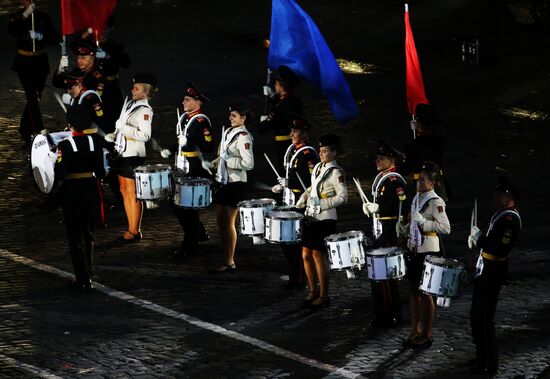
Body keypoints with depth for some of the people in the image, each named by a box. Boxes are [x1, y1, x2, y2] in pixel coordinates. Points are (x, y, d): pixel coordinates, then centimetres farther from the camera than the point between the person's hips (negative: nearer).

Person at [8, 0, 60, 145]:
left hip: (40, 62, 4)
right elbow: (12, 31, -23)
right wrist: (25, 15, -28)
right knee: (33, 97, -13)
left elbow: (54, 38, 3)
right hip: (24, 62, -4)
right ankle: (39, 133, -18)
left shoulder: (43, 17, 3)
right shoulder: (17, 17, -2)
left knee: (35, 97, 10)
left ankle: (24, 131, 26)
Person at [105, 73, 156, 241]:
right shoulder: (130, 104, 11)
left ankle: (135, 231, 5)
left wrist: (125, 128, -23)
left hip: (134, 155, -9)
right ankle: (131, 229, 22)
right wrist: (114, 136, 5)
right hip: (123, 152, 9)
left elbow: (145, 135, -21)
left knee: (133, 193, -2)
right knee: (124, 191, 14)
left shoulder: (145, 110, -14)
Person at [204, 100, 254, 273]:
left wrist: (227, 162, -20)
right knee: (221, 221, 11)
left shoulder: (243, 137, -15)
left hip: (236, 183, -9)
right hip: (223, 180, 9)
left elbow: (248, 163, -22)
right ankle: (226, 257, 20)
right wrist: (212, 164, 7)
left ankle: (230, 263, 3)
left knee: (229, 223, -4)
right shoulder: (228, 132, 12)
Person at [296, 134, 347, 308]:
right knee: (306, 254, 9)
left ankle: (323, 296, 6)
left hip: (325, 219, -8)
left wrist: (321, 204, -21)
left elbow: (342, 197, -17)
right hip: (310, 216, 8)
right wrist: (303, 199, 8)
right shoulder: (318, 167, 12)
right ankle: (313, 291, 22)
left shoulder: (336, 173, -12)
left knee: (318, 255, -4)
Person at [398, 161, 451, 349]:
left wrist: (423, 222, -27)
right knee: (414, 289, 12)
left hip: (428, 251, -8)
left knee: (426, 293, -1)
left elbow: (445, 227, -23)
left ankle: (427, 334, 8)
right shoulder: (417, 198, 10)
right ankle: (415, 330, 22)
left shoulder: (436, 202, -15)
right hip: (414, 249, 8)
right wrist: (405, 229, 5)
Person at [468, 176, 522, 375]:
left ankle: (488, 365, 4)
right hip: (484, 271, 10)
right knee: (476, 316, 18)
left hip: (492, 275, -10)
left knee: (484, 319, -4)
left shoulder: (510, 218, -19)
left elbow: (501, 248, -28)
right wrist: (477, 238, 6)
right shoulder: (502, 214, 13)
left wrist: (479, 238, -18)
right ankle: (483, 356, 30)